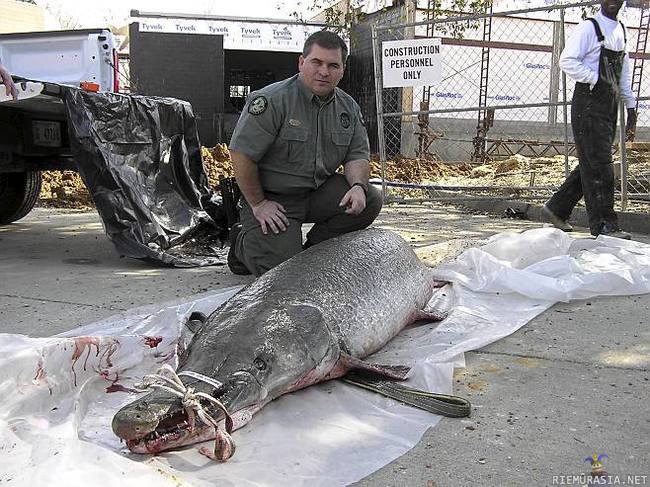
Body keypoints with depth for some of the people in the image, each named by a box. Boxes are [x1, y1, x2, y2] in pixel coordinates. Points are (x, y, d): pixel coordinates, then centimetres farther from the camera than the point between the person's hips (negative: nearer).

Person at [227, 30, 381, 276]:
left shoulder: (348, 107, 5)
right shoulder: (271, 100, -18)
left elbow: (357, 155, 6)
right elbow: (242, 154, -18)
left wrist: (358, 186, -16)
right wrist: (257, 204, -14)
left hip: (319, 192, 6)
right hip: (273, 198, -6)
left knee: (370, 200, -14)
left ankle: (311, 250, 6)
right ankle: (242, 242, 17)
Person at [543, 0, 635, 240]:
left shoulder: (621, 30, 18)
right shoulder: (589, 27, -6)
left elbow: (624, 73, 23)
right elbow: (567, 61, -14)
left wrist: (630, 106, 19)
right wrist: (596, 80, -18)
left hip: (609, 108, 8)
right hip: (588, 105, -8)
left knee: (591, 164, 10)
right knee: (598, 165, -9)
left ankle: (557, 208, 20)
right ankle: (603, 224, -6)